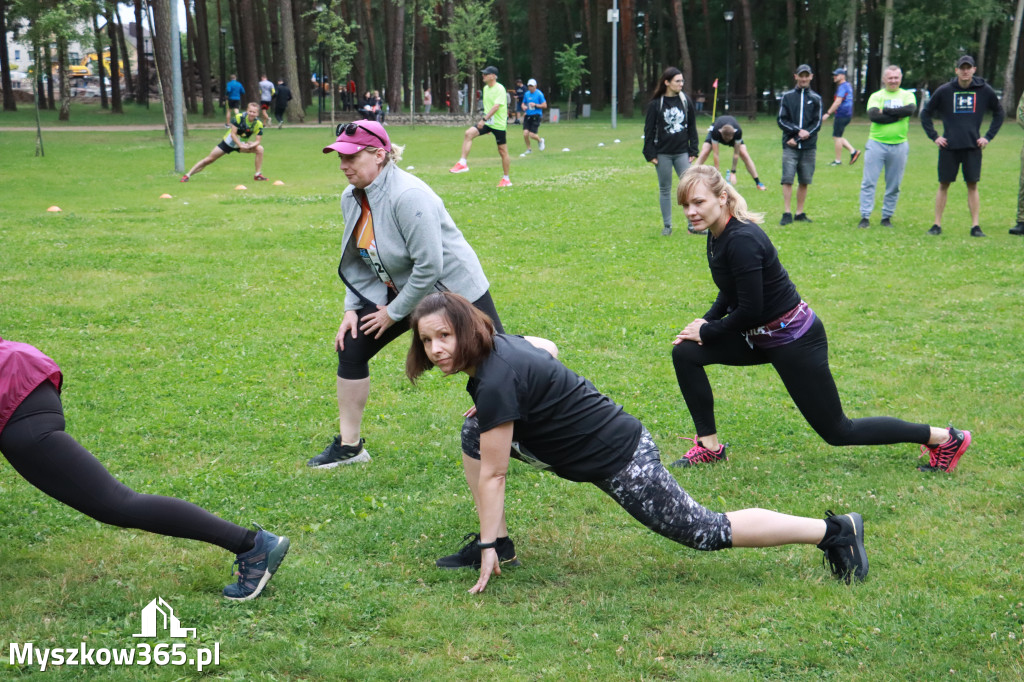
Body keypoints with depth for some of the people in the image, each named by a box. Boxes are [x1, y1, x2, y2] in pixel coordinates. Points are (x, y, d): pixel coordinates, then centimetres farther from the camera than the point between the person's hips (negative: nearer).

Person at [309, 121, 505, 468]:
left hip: (453, 289, -8)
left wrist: (394, 312, -19)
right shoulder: (352, 197, -2)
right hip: (398, 290, 8)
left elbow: (429, 267, -29)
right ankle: (349, 445, 14)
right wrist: (352, 309, 2)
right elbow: (357, 259, 11)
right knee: (351, 346, 2)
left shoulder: (407, 196, -29)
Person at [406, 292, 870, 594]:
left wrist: (486, 549, -14)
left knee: (707, 533, 0)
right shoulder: (496, 344, 1)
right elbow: (545, 345, 25)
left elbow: (492, 475, -21)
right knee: (474, 432, 7)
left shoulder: (496, 380, -26)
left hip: (621, 461, -10)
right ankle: (498, 541, 15)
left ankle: (833, 530, 9)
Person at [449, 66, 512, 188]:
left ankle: (506, 179, 13)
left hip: (498, 124, -7)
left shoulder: (499, 89, -14)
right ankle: (463, 163, -17)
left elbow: (496, 106, -24)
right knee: (468, 133, -15)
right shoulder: (486, 88, 11)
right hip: (487, 122, 7)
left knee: (503, 151, 2)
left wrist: (484, 119, -31)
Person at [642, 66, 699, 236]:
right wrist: (650, 154, -6)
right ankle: (667, 225, 15)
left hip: (682, 153, 2)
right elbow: (649, 130, -2)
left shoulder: (686, 101, 4)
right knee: (665, 190, 6)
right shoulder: (656, 104, -4)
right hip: (663, 154, -2)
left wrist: (693, 151, 4)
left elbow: (692, 127, 9)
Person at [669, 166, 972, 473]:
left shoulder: (742, 240, -27)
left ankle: (945, 438, 14)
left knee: (837, 432, 2)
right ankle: (709, 446, 12)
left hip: (793, 340, -9)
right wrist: (706, 320, 0)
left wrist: (707, 331, -12)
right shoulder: (717, 235, 1)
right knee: (685, 353, 1)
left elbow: (750, 310, -25)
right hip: (761, 336, 9)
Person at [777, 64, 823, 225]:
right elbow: (782, 120, 2)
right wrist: (798, 130, -13)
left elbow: (817, 123, 2)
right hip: (790, 146, -1)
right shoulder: (787, 97, 7)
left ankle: (800, 213, 12)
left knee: (804, 181, 4)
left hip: (809, 147, 1)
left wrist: (799, 138, -9)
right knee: (787, 180, -8)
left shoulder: (816, 98, 9)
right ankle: (787, 214, -6)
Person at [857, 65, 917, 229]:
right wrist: (898, 115, -13)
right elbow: (873, 115, -14)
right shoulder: (876, 96, 5)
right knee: (869, 182, -5)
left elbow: (911, 109, -14)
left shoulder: (907, 95, 9)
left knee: (894, 185, 5)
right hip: (876, 143, -1)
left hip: (899, 146, 1)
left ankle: (887, 217, 15)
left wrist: (885, 111, -12)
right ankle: (865, 217, -1)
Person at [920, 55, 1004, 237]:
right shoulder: (944, 90, -1)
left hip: (973, 147, 0)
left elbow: (999, 113, 14)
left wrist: (988, 137, 6)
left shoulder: (984, 90, 1)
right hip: (948, 147, 0)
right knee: (943, 185, 3)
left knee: (972, 186, 1)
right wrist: (934, 137, 1)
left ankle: (976, 226, 4)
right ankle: (937, 225, 9)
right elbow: (926, 114, 9)